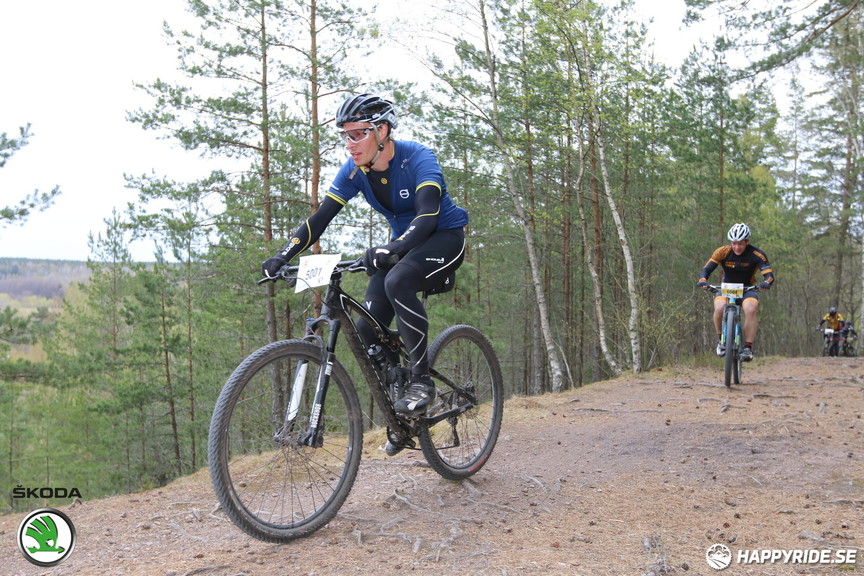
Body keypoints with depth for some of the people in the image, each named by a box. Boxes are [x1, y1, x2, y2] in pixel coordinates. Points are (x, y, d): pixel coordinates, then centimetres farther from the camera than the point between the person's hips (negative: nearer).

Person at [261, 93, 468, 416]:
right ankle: (399, 421, 6)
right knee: (367, 330, -10)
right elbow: (320, 218, -8)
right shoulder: (354, 171, -7)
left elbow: (428, 215, -38)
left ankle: (421, 379, -24)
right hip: (403, 244, 6)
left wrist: (391, 250, -55)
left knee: (397, 281, -38)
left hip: (445, 237, -6)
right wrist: (282, 257, -22)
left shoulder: (417, 158, -24)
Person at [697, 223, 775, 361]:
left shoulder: (756, 254, -19)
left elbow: (769, 274, -24)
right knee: (719, 308, -30)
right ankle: (721, 339, -4)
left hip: (748, 288, -1)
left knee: (750, 309, -32)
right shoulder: (723, 252, -16)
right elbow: (706, 269, -17)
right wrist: (703, 280, -40)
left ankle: (748, 347, -19)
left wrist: (766, 283, -48)